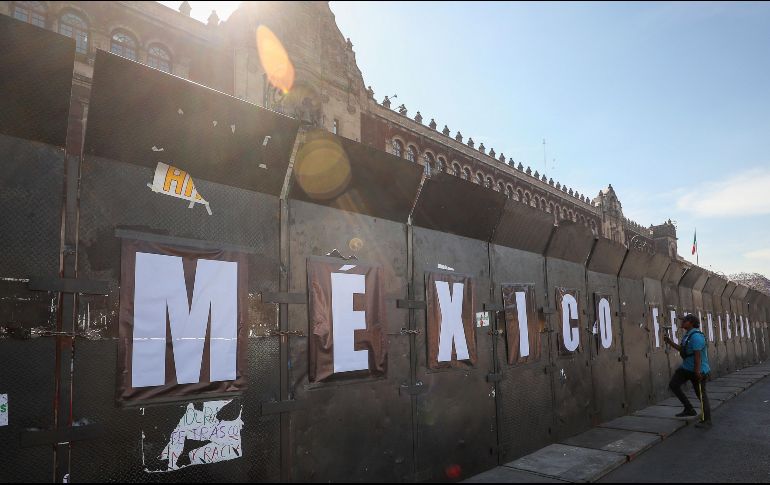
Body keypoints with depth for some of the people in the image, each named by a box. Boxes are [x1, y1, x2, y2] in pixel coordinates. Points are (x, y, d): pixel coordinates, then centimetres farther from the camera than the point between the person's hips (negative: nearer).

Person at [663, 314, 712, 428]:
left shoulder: (696, 336, -21)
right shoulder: (688, 335, 10)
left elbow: (698, 355, -25)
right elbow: (682, 349, 21)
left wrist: (697, 372, -27)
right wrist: (670, 342, 14)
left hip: (698, 370, -10)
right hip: (686, 367, 10)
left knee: (701, 394, 1)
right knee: (673, 385, 3)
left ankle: (707, 421, 13)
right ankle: (689, 409, 12)